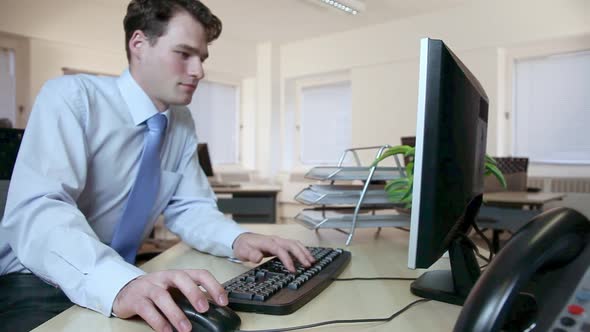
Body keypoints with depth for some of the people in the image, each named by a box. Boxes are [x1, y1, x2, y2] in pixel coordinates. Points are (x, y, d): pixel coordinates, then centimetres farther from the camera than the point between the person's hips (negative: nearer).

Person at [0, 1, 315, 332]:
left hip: (123, 276, 5)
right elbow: (38, 212, -28)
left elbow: (190, 207, 4)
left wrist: (237, 238, -17)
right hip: (36, 283, -5)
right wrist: (120, 284, -45)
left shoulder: (183, 123, 1)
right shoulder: (71, 97, -16)